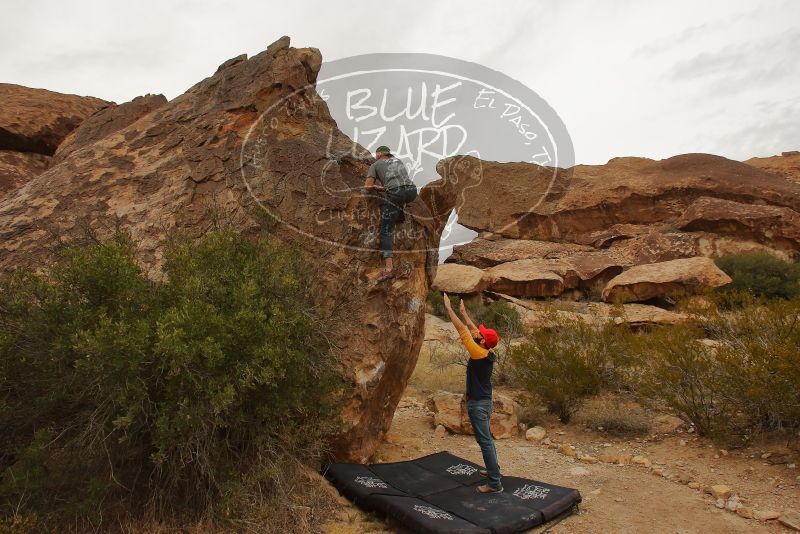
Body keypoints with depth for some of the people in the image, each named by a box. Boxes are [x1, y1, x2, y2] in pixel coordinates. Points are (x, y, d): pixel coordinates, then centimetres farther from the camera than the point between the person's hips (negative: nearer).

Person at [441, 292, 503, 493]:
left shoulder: (479, 353, -22)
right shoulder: (487, 353, 2)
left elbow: (462, 330, -20)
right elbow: (472, 328, 12)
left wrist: (449, 308, -15)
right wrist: (463, 311, 18)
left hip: (478, 404, -10)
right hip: (484, 401, 10)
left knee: (485, 441, -6)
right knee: (486, 438, 22)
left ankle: (495, 483, -2)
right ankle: (493, 469, 35)